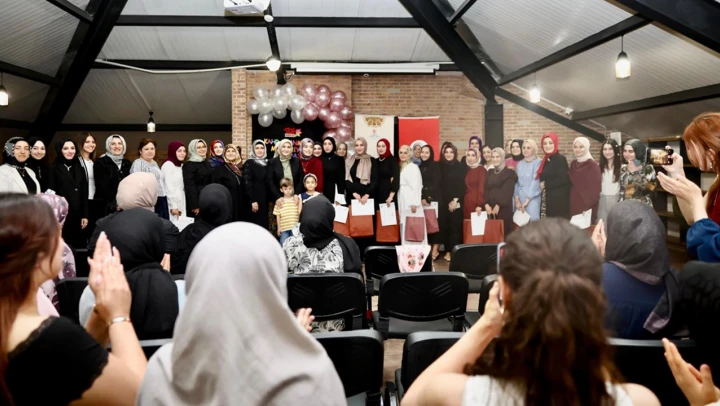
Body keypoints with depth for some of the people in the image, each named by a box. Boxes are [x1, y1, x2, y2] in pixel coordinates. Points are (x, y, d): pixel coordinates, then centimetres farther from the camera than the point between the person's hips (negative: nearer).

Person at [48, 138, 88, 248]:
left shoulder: (79, 169, 14)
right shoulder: (54, 169, 1)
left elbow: (84, 194, 11)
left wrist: (85, 215, 5)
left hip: (78, 215, 4)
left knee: (79, 245, 4)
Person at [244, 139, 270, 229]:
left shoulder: (266, 163, 12)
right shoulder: (249, 163, -6)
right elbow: (247, 183, -13)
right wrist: (253, 200, -18)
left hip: (265, 199, 6)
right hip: (254, 199, -6)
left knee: (264, 224, 8)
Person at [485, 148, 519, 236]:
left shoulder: (509, 173, 1)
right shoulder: (490, 172, 18)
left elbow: (508, 191, -9)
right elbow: (486, 189, 10)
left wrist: (498, 205, -17)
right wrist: (486, 204, -5)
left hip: (503, 208, -5)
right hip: (490, 207, 5)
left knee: (504, 232, -6)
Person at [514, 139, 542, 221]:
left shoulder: (538, 163, -4)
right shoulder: (519, 164, 11)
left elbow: (535, 182, -10)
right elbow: (516, 182, 8)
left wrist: (527, 200, -12)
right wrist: (517, 199, -3)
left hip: (532, 198, -4)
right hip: (520, 197, 5)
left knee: (532, 220, -9)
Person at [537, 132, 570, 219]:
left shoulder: (560, 159, -9)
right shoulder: (546, 160, 14)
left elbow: (562, 180, -17)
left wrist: (545, 184, -9)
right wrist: (541, 185, 0)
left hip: (558, 200, -8)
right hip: (547, 200, 8)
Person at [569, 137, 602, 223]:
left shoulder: (593, 166, -9)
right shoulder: (573, 164, 10)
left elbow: (595, 189, -12)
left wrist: (588, 206, -17)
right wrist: (569, 203, 8)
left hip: (586, 207, -6)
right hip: (573, 205, 6)